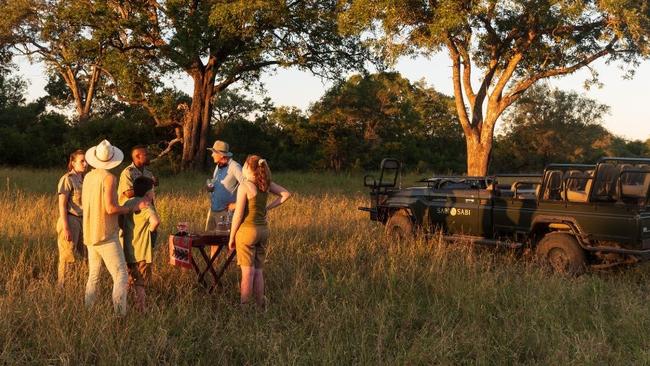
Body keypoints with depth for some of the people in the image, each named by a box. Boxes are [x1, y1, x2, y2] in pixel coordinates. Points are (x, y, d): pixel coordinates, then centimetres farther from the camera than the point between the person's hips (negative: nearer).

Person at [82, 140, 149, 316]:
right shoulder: (109, 177, -14)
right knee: (120, 276, -7)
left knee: (93, 277, 16)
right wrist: (134, 208, -9)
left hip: (90, 235, 8)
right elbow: (111, 208, -18)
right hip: (106, 235, -8)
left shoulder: (88, 177, 8)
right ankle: (119, 315, -14)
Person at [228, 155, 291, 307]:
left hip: (247, 231, -6)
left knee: (247, 272, -1)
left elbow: (238, 215, -15)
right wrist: (267, 208, 6)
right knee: (258, 271, 13)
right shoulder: (266, 183, 3)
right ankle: (260, 305, 17)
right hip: (263, 230, 6)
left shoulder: (244, 186, -15)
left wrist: (231, 237, -6)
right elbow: (286, 194, 6)